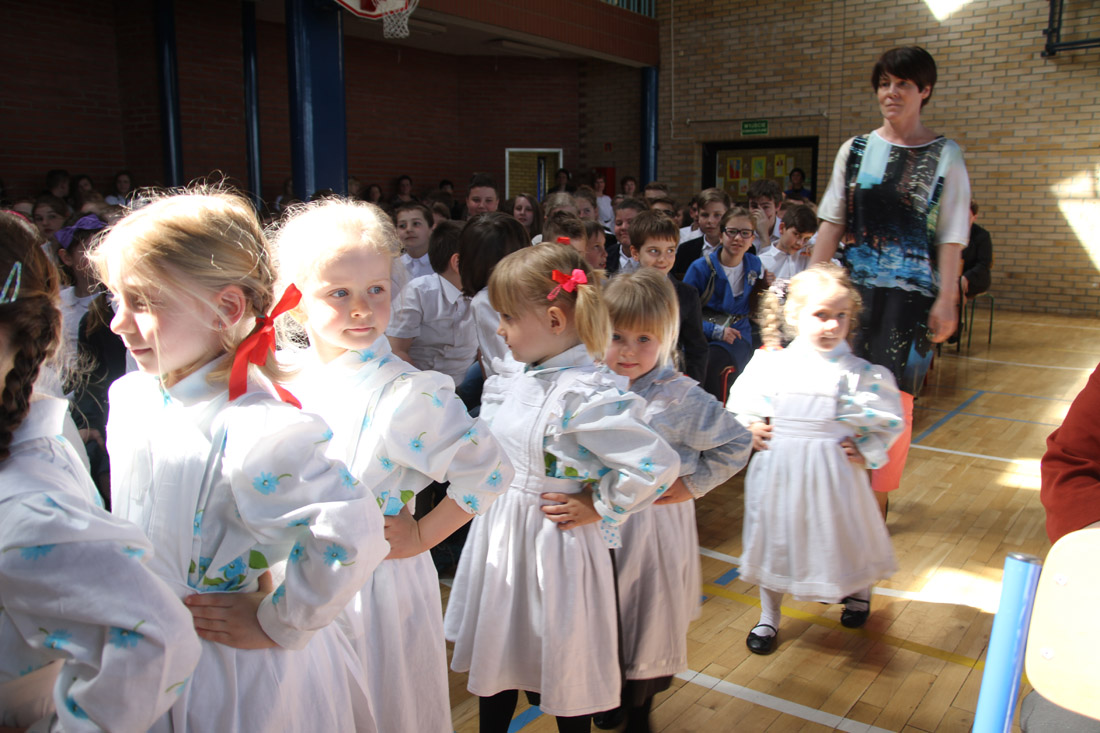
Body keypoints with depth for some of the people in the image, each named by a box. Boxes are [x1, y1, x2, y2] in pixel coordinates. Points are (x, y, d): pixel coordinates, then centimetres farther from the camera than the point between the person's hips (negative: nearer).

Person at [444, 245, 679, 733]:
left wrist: (597, 509, -19)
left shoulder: (587, 396, -25)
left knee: (561, 669, 13)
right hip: (497, 535, 7)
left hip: (553, 544, -7)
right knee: (494, 656, 22)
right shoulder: (511, 377, -1)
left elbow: (656, 466, -30)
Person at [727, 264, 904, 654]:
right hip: (777, 468, 1)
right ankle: (769, 617, 34)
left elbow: (889, 420, 2)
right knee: (773, 535, 13)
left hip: (832, 468, -1)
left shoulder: (859, 372, -8)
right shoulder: (770, 364, -5)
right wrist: (750, 429, -5)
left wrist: (866, 450, -8)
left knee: (842, 532, 15)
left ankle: (859, 590, 52)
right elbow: (742, 402, 10)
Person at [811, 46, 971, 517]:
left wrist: (946, 298, -8)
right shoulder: (855, 150, 9)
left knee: (894, 395, 1)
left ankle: (879, 497, 15)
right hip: (853, 285, 2)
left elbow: (950, 238, -1)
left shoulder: (945, 156, 2)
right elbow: (832, 224, 7)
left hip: (910, 292, -2)